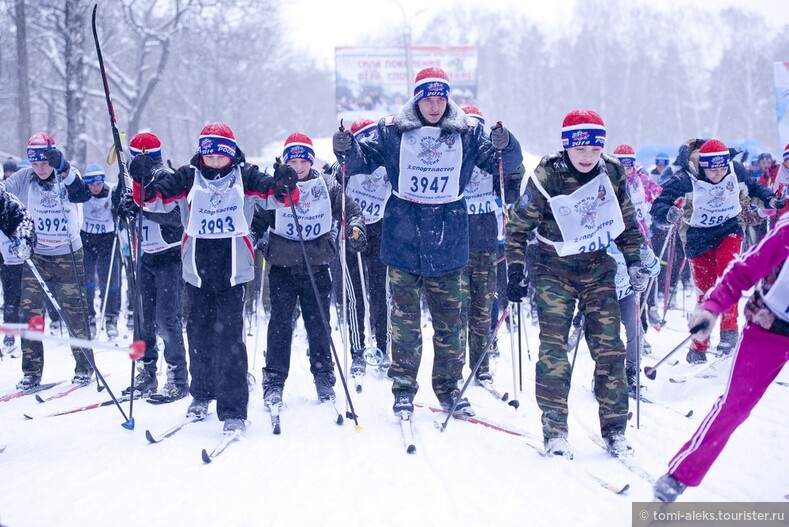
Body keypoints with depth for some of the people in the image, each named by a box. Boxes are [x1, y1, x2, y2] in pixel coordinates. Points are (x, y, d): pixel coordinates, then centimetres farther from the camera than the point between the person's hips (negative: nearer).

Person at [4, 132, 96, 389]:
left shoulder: (68, 177, -7)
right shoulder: (24, 179, -2)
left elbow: (82, 196, -26)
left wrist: (64, 170, -40)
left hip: (68, 255, -2)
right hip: (35, 255, 2)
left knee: (74, 312, 3)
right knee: (29, 311, -3)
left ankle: (84, 367, 17)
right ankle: (31, 371, 6)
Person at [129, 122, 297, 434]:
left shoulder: (244, 177, 4)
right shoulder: (187, 178, 7)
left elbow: (273, 195, -4)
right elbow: (154, 199, 2)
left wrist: (284, 186, -26)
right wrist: (144, 181, -18)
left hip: (233, 271, -3)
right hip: (197, 271, 3)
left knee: (229, 338, -9)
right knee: (199, 335, 14)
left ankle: (234, 411, -6)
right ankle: (201, 394, 35)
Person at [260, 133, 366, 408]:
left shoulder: (328, 186, 2)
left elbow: (350, 209, 10)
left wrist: (355, 226, -8)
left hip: (317, 267, 1)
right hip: (282, 267, -1)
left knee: (319, 324, 8)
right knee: (280, 324, -2)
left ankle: (324, 377, 21)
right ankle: (274, 381, 3)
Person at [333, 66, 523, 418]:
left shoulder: (466, 134, 3)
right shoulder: (392, 131, 1)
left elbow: (506, 163, 2)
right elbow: (363, 161, 6)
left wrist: (504, 146, -21)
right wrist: (347, 150, -17)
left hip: (448, 243, 1)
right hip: (403, 240, -1)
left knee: (449, 319, 8)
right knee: (405, 319, 1)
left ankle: (448, 388, 21)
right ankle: (403, 389, 11)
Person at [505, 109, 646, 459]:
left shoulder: (612, 174, -4)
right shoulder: (547, 177, -14)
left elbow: (628, 223, 11)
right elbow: (519, 226, -7)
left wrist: (634, 262, 4)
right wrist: (515, 271, -12)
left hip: (598, 269, 3)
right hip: (555, 269, -3)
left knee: (609, 348, -1)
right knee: (553, 348, -10)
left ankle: (615, 429, 9)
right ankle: (554, 431, -3)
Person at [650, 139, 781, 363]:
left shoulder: (736, 170, -12)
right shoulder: (685, 180, -23)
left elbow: (754, 188, 10)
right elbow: (658, 207, -25)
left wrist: (771, 200, -8)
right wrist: (668, 213, -47)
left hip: (729, 230, 2)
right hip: (699, 238, -2)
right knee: (706, 292, 0)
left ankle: (729, 329, -19)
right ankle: (698, 347, 18)